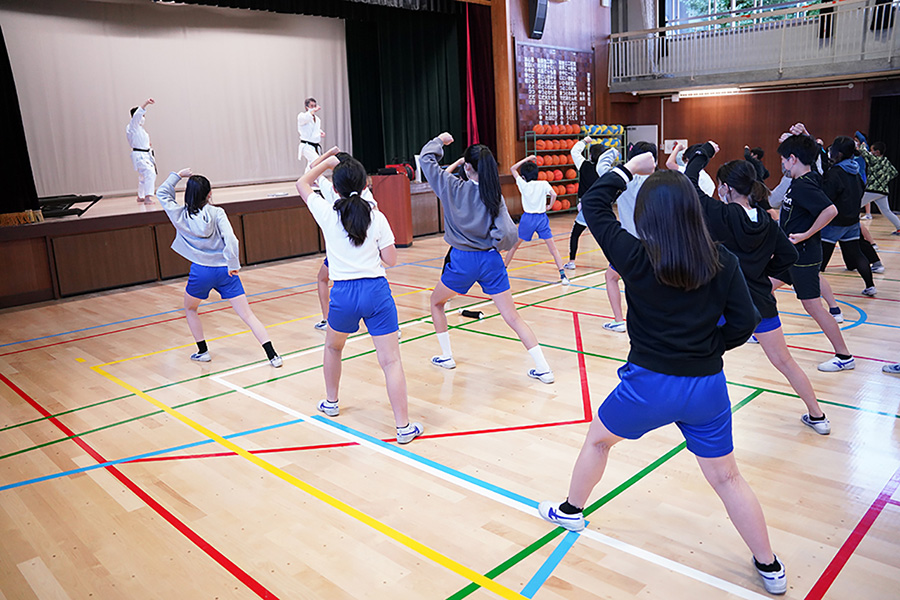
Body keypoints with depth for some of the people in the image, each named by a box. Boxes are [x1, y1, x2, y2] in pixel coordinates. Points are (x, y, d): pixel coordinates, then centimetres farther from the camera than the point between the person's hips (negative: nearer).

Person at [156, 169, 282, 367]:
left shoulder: (180, 215, 3)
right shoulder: (216, 213, -4)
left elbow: (162, 193, 21)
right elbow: (230, 238, -16)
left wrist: (177, 175, 26)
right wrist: (233, 265, -10)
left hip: (201, 271, 1)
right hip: (224, 270, -1)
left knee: (190, 309, 30)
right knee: (247, 314, -2)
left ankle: (203, 351, 31)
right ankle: (272, 355, -10)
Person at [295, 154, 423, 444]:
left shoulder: (327, 213, -1)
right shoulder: (377, 218, 0)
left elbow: (302, 184, 17)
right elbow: (391, 259, 2)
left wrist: (327, 161, 24)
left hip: (344, 293, 1)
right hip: (377, 291, 0)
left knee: (333, 347, 29)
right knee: (390, 360, -1)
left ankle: (331, 402, 45)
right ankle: (404, 427, -3)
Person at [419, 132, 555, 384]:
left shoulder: (454, 188, -8)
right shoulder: (495, 196, -4)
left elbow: (426, 159, 4)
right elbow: (508, 235, -12)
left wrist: (439, 141, 21)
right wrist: (493, 244, 8)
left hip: (462, 261, -2)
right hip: (491, 261, 2)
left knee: (436, 302, 26)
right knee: (512, 317, 5)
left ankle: (446, 356, 32)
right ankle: (544, 369, 2)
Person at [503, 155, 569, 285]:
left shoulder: (523, 185, 0)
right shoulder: (543, 184, -1)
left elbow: (512, 169, 10)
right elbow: (554, 195, -16)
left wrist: (527, 159, 13)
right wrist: (549, 206, 3)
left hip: (528, 218, 0)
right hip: (542, 218, 0)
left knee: (514, 245, 17)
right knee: (553, 248, 1)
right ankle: (562, 274, -10)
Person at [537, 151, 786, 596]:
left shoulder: (636, 258, -16)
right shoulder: (723, 262, -7)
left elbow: (593, 205, -5)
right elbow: (742, 324, -3)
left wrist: (629, 168, 6)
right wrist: (706, 348, 12)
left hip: (650, 383, -3)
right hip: (707, 387, 3)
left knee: (598, 439, 25)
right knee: (727, 478, 19)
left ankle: (571, 511, 44)